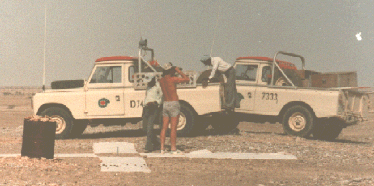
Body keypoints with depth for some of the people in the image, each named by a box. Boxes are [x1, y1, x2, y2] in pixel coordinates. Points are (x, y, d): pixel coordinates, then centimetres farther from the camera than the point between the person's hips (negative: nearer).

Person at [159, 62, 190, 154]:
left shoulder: (161, 80, 6)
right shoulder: (172, 79, -14)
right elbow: (187, 79, -8)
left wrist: (175, 72, 20)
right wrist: (179, 71, 1)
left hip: (165, 104, 7)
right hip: (174, 104, -7)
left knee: (164, 127, 8)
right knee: (173, 128, -4)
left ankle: (162, 148, 8)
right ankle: (173, 149, -3)